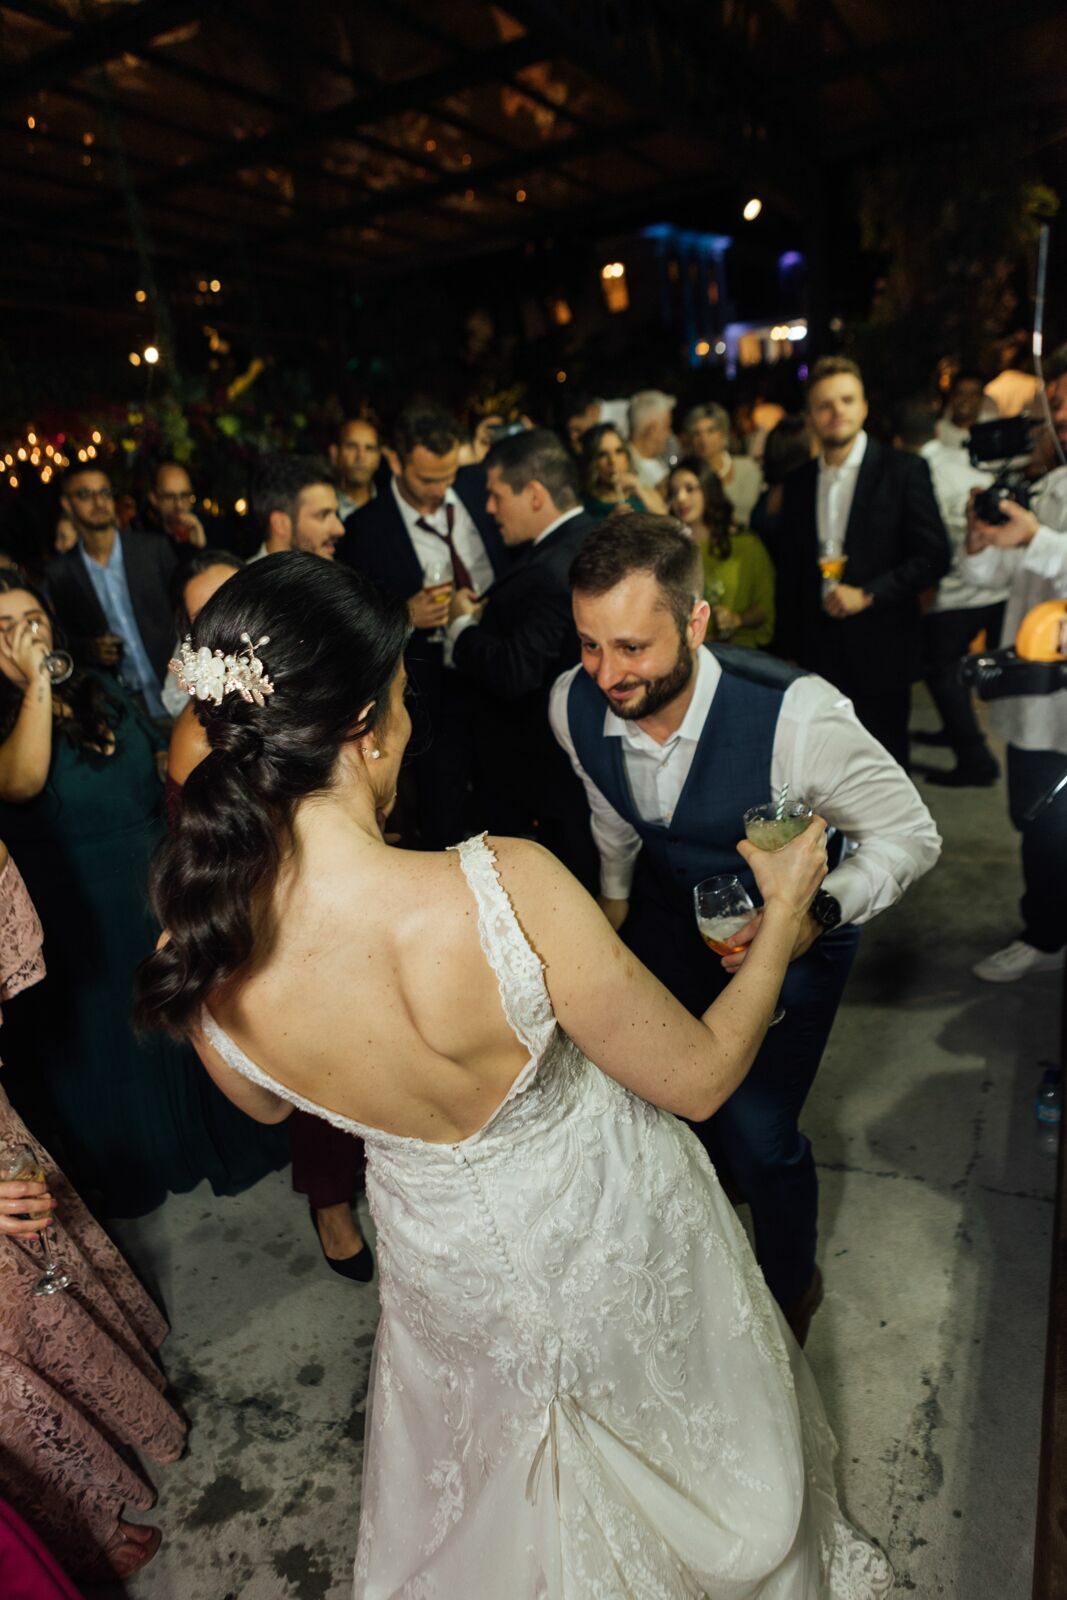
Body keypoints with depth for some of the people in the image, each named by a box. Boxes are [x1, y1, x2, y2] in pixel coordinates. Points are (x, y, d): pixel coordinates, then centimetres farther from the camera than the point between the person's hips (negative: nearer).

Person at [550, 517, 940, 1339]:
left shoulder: (795, 713, -37)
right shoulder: (573, 703, -21)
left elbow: (909, 833, -23)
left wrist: (815, 915, -38)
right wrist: (615, 895, 15)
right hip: (668, 916, 4)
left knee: (756, 1130, -4)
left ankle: (792, 1283, 33)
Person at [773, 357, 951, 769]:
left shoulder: (903, 470, -1)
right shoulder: (798, 485, 10)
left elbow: (935, 556, -5)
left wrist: (867, 594, -15)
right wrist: (788, 653, 11)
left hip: (880, 655, -3)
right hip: (818, 654, 3)